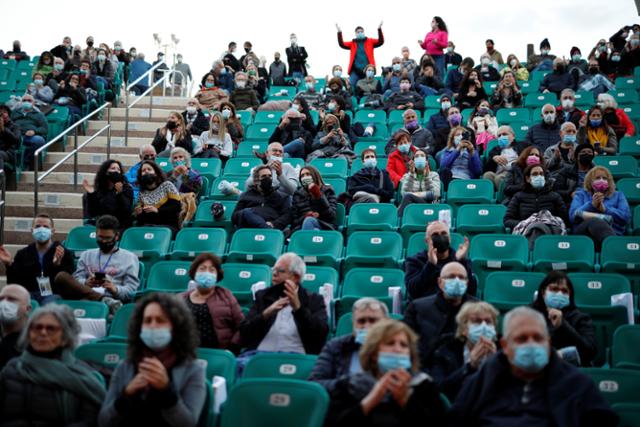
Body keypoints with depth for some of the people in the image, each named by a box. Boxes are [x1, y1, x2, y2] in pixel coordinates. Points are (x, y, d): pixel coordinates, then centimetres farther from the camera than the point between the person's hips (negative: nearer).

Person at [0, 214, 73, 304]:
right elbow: (14, 283, 14)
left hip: (52, 294, -2)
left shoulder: (65, 254, 12)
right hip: (28, 294, 2)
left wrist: (58, 264, -17)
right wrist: (9, 264, -2)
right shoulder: (22, 254, 22)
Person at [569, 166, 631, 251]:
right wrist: (592, 205, -6)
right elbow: (573, 215, 7)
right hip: (584, 233, -1)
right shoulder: (581, 194, 26)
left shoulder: (618, 195, 27)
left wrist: (605, 209, -5)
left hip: (612, 232, 1)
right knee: (594, 221, -38)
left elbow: (626, 217, 7)